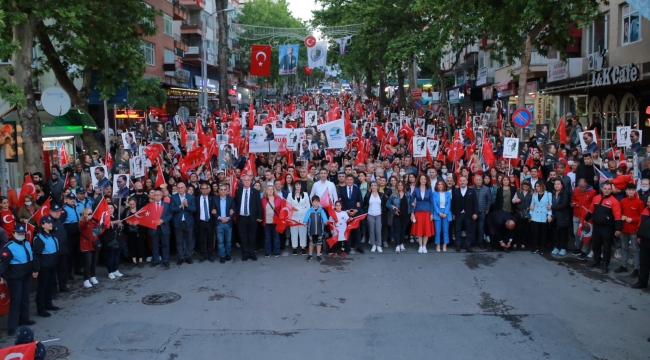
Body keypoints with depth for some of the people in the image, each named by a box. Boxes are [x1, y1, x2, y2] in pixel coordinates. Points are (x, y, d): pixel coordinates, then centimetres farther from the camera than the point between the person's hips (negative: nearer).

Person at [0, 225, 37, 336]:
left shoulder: (27, 244, 8)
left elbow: (31, 258, 18)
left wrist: (34, 270, 23)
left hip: (27, 276, 7)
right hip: (15, 278, -7)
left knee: (25, 299, 17)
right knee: (15, 300, -6)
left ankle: (24, 319, 33)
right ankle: (11, 326, 0)